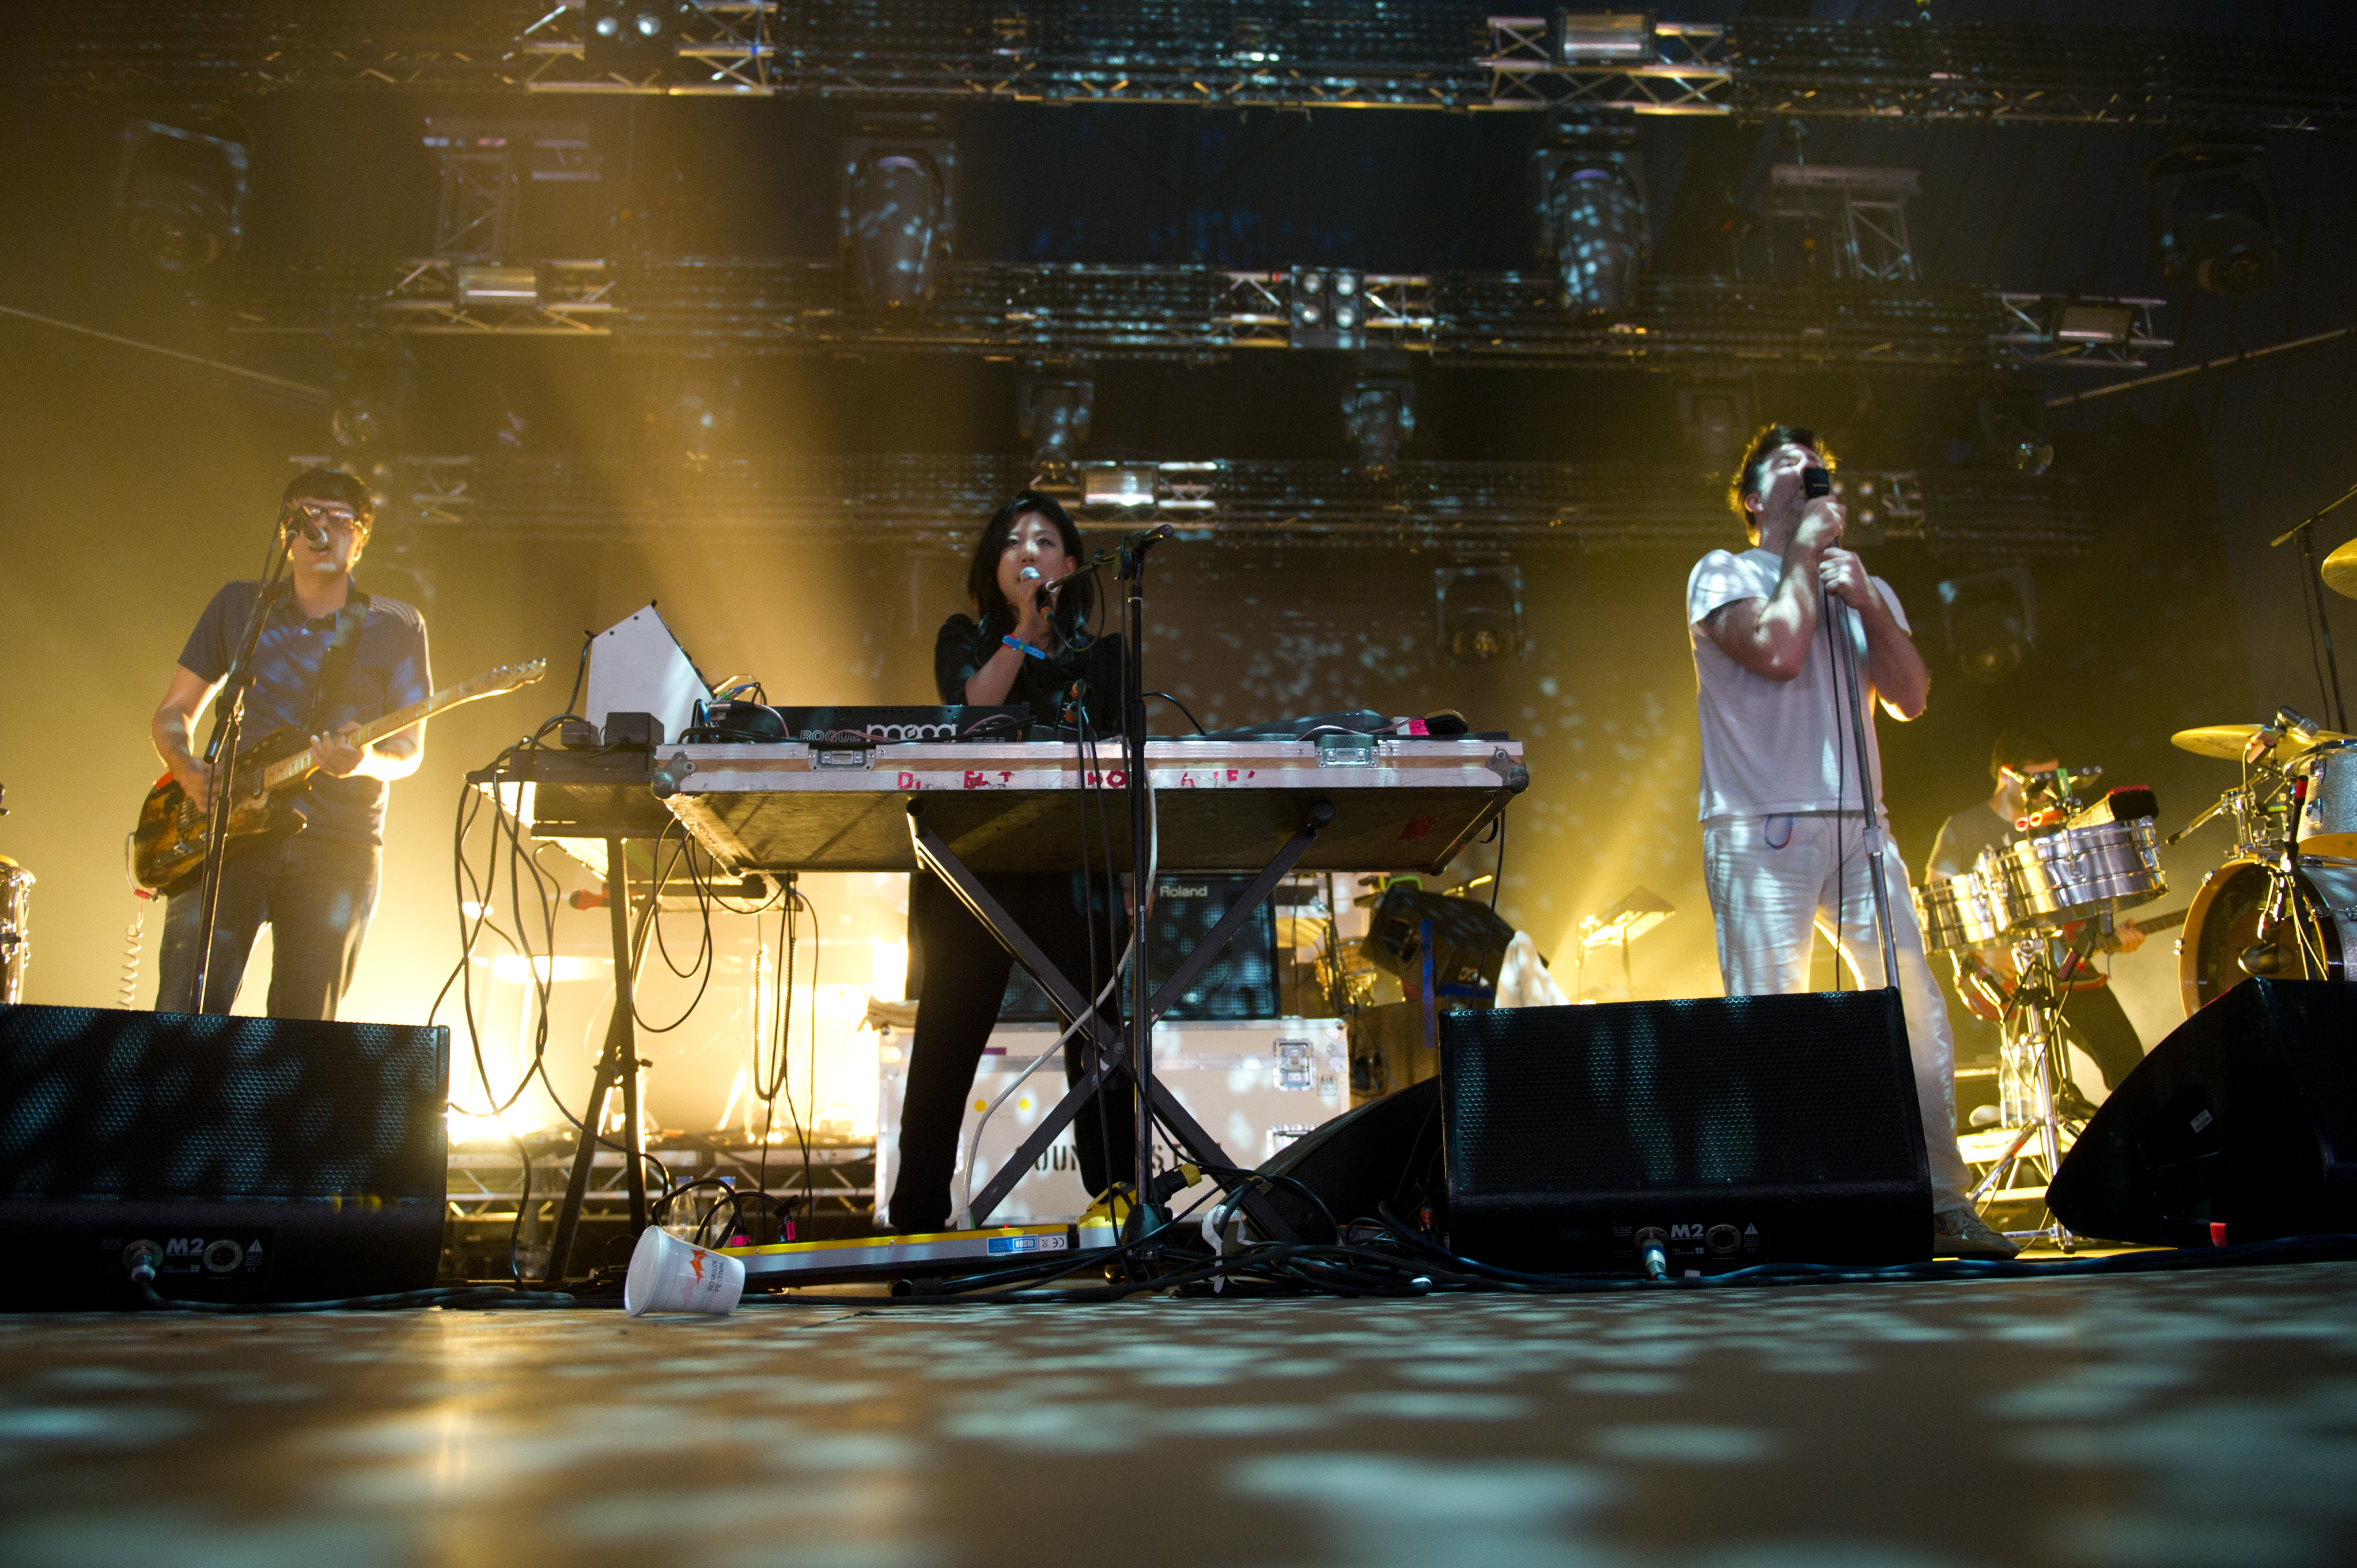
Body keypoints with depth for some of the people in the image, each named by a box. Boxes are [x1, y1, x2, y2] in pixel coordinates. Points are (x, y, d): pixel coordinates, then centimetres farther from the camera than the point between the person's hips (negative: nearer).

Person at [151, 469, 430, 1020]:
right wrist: (187, 768, -6)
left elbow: (410, 750, 6)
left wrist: (365, 762, -17)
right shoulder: (238, 606, 12)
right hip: (229, 836, 1)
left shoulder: (396, 628, 7)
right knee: (186, 1012, -10)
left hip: (336, 850, -1)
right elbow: (174, 712, 16)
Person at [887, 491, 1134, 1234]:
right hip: (974, 859, -1)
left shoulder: (1101, 648, 17)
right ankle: (917, 1216, 4)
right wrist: (1024, 629, -8)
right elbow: (971, 710, -4)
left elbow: (1121, 740, 8)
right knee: (949, 1036, -2)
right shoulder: (965, 637, 15)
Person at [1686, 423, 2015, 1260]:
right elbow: (1776, 651, -13)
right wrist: (1806, 554, -1)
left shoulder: (1866, 588, 22)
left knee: (1920, 1018, 0)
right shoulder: (1724, 573, 7)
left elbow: (1911, 698, 9)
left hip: (1858, 828, 5)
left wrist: (1868, 605, -3)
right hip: (1760, 832, -5)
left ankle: (1941, 1205, 11)